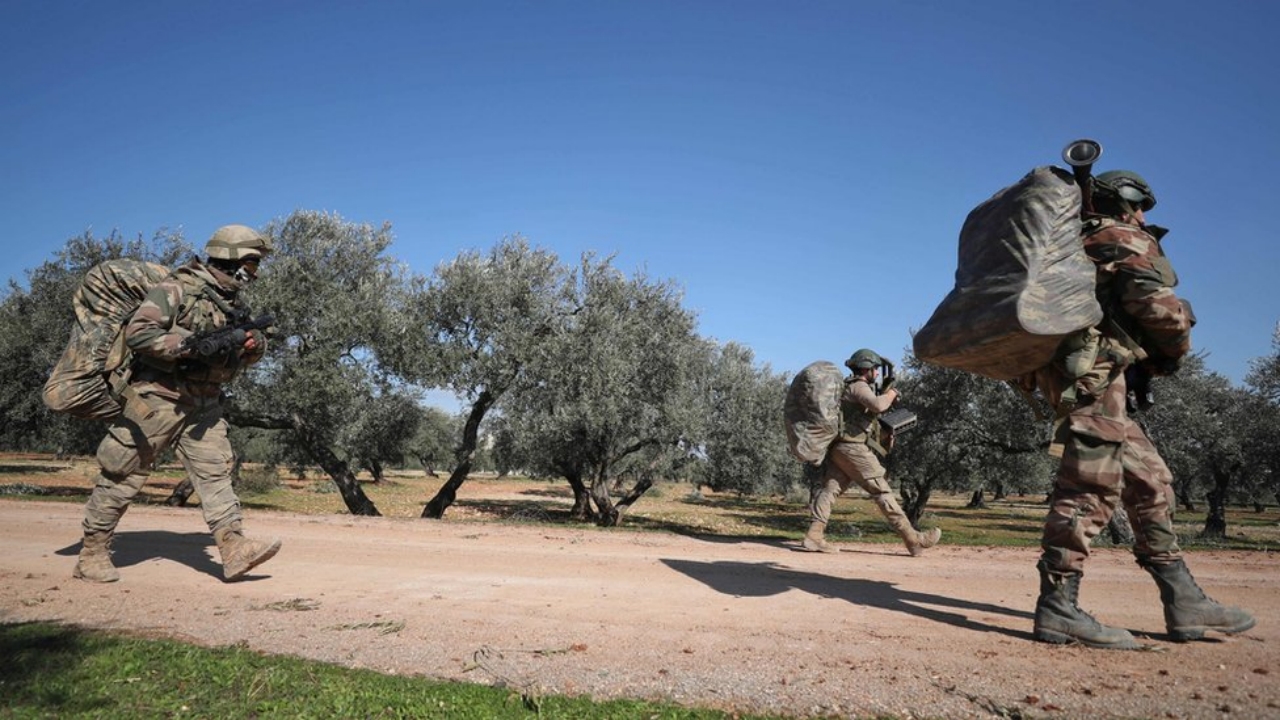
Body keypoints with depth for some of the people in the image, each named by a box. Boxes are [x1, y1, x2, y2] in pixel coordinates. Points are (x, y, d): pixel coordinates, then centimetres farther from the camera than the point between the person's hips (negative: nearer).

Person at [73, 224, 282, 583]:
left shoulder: (234, 303, 13)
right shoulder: (177, 288, -11)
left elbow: (240, 357, 19)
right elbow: (137, 332, -18)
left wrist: (255, 345, -5)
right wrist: (188, 344, -26)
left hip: (204, 404, 7)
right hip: (158, 398, -7)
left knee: (215, 471, -4)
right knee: (123, 477, 3)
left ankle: (235, 550, -9)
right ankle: (92, 553, 16)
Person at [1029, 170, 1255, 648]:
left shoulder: (1085, 244, 29)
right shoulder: (1127, 241, 2)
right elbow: (1157, 305, -12)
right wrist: (1173, 352, 5)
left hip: (1085, 378, 10)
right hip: (1093, 373, -10)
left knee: (1150, 482, 11)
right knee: (1093, 486, -14)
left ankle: (1184, 603, 15)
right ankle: (1057, 608, -15)